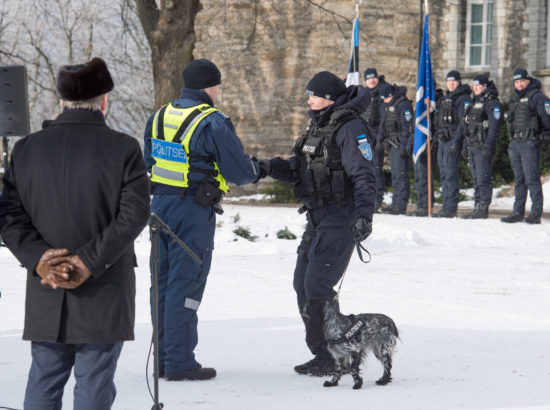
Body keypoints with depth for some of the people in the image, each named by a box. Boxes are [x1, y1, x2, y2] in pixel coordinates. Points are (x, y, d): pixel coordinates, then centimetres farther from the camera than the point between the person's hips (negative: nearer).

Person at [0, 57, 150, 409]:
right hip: (104, 300, -3)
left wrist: (38, 257, -9)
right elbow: (133, 215, -14)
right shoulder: (123, 149, -7)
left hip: (46, 294, 4)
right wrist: (89, 262, -15)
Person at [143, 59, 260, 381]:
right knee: (185, 285, -3)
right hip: (194, 213, -7)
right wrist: (257, 169, 9)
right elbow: (240, 171, -12)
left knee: (163, 282, 13)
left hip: (160, 206, 7)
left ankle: (162, 359, 19)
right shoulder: (212, 123, -15)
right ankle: (180, 363, 0)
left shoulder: (160, 116, 9)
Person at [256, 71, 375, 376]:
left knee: (317, 283, -14)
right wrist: (271, 168, 5)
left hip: (340, 217, -10)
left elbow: (364, 176, -19)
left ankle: (332, 356, -7)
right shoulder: (318, 125, 16)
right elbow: (301, 169, 21)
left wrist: (364, 215, -28)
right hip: (318, 217, 10)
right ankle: (321, 352, 17)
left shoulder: (350, 128, -13)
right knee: (303, 281, 8)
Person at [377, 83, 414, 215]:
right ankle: (395, 204, 17)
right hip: (392, 144, 9)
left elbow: (407, 128, -17)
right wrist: (379, 140, 17)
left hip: (402, 144, -9)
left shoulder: (403, 105, -14)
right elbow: (383, 124, 25)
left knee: (401, 175, -10)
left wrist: (404, 147, -20)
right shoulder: (385, 106, 14)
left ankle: (401, 206, -10)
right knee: (395, 175, 12)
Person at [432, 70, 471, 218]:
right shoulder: (446, 98, 20)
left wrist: (456, 142, -20)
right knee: (444, 174, 8)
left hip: (453, 139, -9)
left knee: (450, 174, -11)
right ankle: (445, 207, 11)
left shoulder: (463, 98, -6)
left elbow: (463, 122, -13)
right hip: (442, 139, 9)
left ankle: (451, 208, -11)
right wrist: (438, 137, 18)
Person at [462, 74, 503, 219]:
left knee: (483, 178, -9)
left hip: (483, 146, -9)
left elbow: (494, 126, -16)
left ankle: (483, 209, -8)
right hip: (472, 145, 9)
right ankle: (477, 207, 15)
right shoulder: (475, 102, 20)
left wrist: (488, 146, -23)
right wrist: (466, 146, 21)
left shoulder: (492, 102, -8)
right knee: (476, 178, 11)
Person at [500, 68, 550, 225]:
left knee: (532, 178, -10)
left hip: (530, 143, -8)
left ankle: (536, 213, -9)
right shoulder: (515, 99, 19)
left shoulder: (537, 96, -6)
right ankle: (518, 212, 14)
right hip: (515, 142, 8)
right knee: (519, 178, 10)